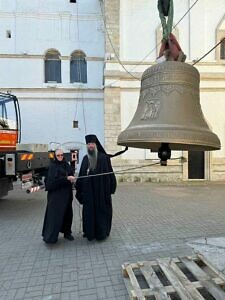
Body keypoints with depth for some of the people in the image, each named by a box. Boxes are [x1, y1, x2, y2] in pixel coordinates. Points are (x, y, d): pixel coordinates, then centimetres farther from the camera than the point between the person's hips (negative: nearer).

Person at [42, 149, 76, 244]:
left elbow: (71, 175, 17)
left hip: (66, 193, 6)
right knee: (55, 214, -5)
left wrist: (72, 178, -6)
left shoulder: (66, 165, 11)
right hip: (56, 194, -6)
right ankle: (50, 236, 4)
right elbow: (53, 179, -18)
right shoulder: (53, 166, -6)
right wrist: (66, 178, -24)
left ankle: (67, 232, 25)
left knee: (68, 213, 11)